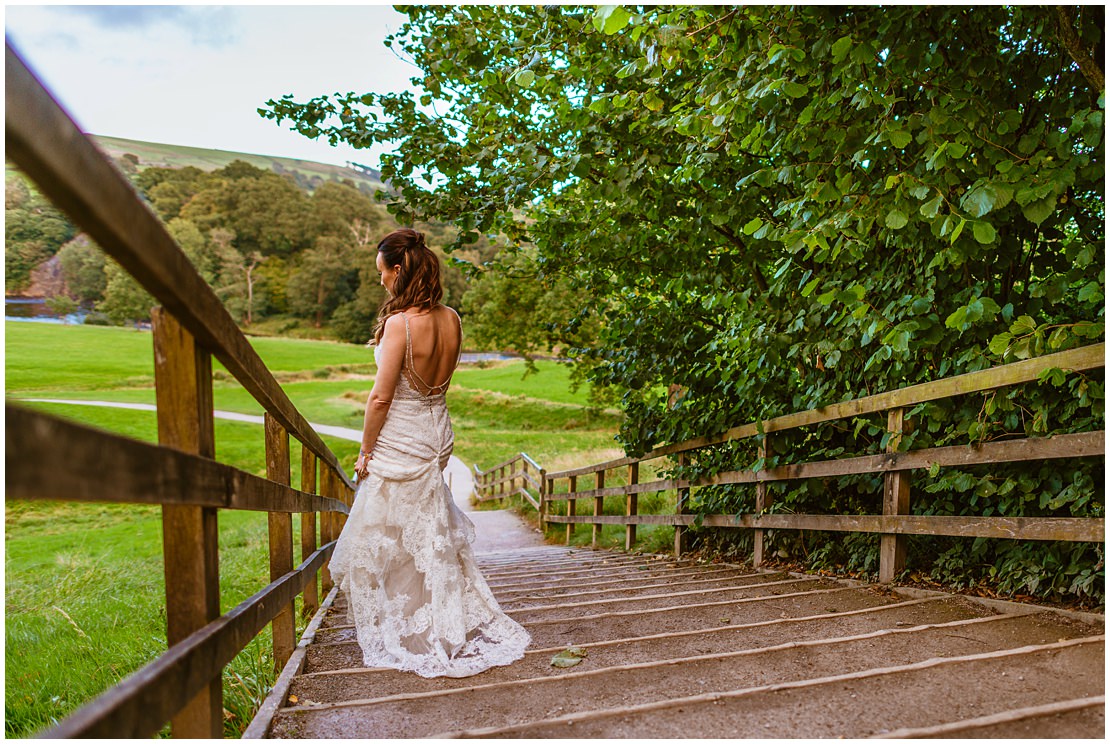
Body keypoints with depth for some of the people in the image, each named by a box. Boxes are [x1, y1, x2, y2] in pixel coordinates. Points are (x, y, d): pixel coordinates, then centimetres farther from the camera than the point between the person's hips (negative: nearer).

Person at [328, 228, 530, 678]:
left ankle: (401, 637, 25)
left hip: (401, 443, -8)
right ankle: (461, 627, 33)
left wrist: (365, 451, -8)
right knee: (431, 540, 22)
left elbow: (381, 397, -17)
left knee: (382, 544, 11)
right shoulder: (451, 320, 0)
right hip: (437, 434, 8)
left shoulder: (400, 323, -22)